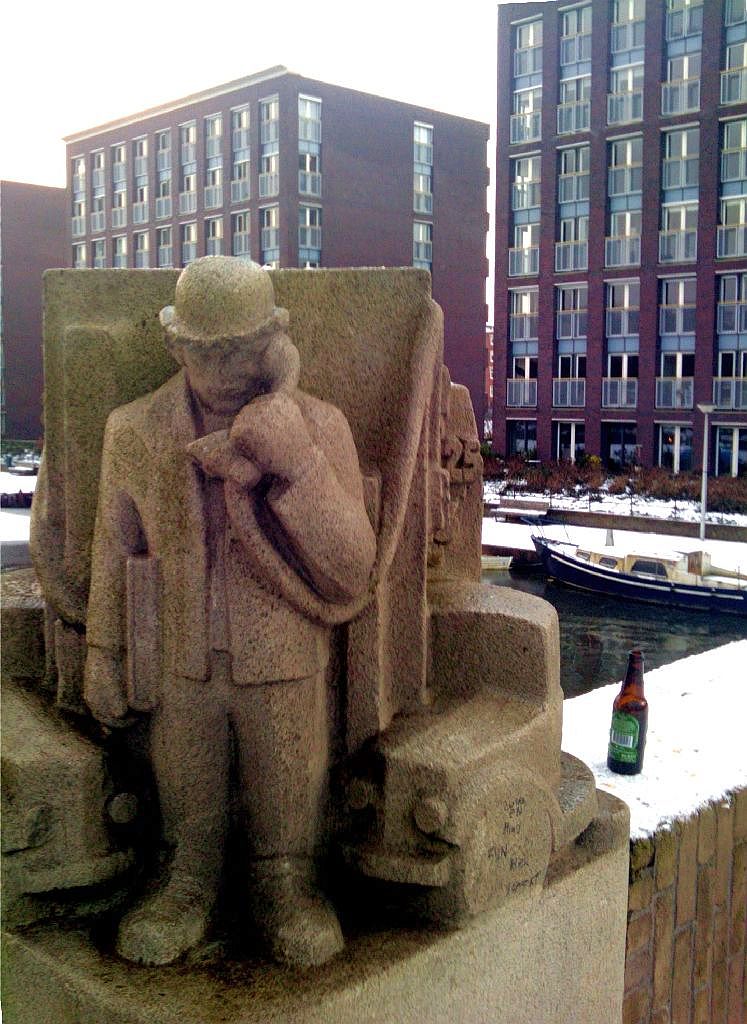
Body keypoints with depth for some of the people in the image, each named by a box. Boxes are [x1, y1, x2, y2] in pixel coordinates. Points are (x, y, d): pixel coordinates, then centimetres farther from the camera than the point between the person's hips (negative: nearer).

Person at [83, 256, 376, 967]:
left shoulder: (320, 428, -12)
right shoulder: (134, 433, -7)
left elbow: (350, 570, -18)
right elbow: (115, 553, 5)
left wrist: (291, 456, -30)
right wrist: (104, 657, 8)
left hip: (285, 669, -1)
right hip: (179, 668, 1)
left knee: (285, 817, 17)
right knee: (187, 811, 20)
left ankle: (284, 883, 42)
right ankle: (189, 884, 44)